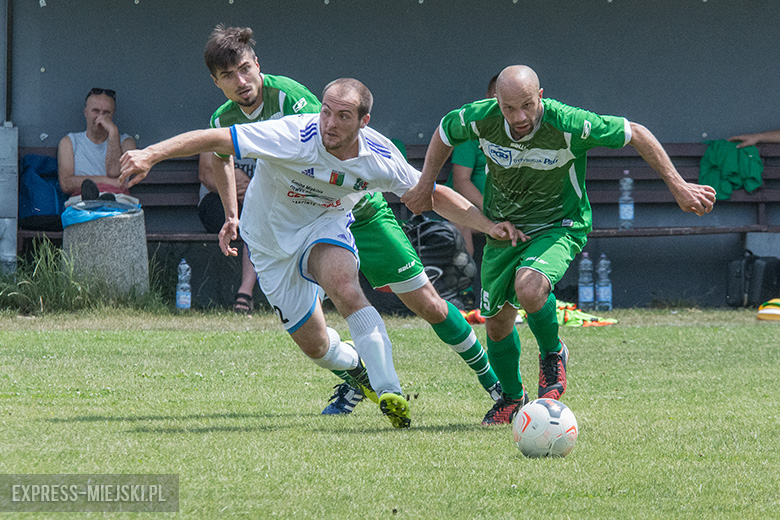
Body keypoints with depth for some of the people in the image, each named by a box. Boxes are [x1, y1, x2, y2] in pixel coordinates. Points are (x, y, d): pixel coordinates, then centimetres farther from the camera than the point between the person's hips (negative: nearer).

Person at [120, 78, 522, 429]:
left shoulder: (381, 158, -19)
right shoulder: (294, 137, -32)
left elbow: (433, 195, -3)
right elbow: (215, 140, -34)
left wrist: (488, 225, -12)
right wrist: (152, 154, -44)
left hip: (326, 227, 1)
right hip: (272, 238, -1)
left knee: (344, 286, -34)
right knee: (314, 345, 3)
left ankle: (389, 391, -33)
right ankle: (356, 367, 41)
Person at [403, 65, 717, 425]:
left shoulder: (568, 125, -29)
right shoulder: (481, 119, -20)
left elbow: (636, 135, -17)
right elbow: (445, 132, 5)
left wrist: (679, 188, -15)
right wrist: (425, 186, 6)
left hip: (558, 227, -4)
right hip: (503, 229, 4)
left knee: (529, 288, -32)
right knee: (497, 321, 10)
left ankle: (552, 353, -1)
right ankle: (512, 396, 39)